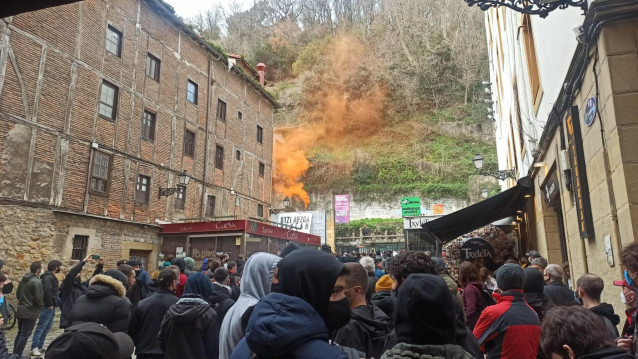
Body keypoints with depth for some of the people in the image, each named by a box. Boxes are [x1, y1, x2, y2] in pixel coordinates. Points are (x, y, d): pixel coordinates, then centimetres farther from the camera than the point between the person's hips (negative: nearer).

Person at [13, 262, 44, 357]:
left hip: (20, 310, 9)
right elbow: (38, 298, -20)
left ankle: (14, 354, 26)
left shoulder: (23, 280, 7)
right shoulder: (36, 282, -20)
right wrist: (42, 304, -1)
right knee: (25, 335, -2)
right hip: (30, 312, -9)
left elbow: (18, 294, 15)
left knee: (20, 333, 19)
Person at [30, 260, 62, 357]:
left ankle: (40, 346, 21)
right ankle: (34, 348, -6)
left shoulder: (51, 277, 16)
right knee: (41, 327, -8)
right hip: (47, 306, -10)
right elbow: (47, 291, -26)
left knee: (47, 327, 14)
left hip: (51, 306, 10)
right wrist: (49, 304, -21)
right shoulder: (49, 277, -16)